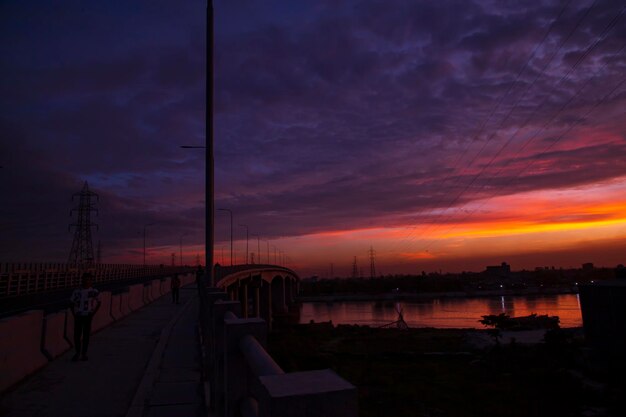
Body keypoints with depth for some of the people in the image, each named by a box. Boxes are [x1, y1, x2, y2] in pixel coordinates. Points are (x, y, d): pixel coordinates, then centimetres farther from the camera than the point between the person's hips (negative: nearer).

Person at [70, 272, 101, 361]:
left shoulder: (94, 292, -6)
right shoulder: (77, 291, -1)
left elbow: (99, 303, 2)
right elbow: (72, 303, 9)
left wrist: (93, 314, -3)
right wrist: (73, 313, 0)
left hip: (87, 316, -2)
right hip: (78, 316, 2)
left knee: (86, 335, 6)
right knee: (76, 335, 4)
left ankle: (84, 354, 18)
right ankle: (77, 352, 22)